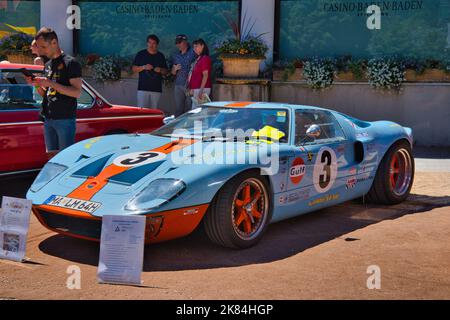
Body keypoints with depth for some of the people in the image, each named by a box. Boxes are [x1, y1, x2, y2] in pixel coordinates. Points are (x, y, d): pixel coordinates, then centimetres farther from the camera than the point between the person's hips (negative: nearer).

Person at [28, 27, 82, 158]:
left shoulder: (70, 63, -6)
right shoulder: (47, 65, 17)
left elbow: (77, 92, -14)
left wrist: (51, 83, -19)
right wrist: (37, 85, 0)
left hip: (65, 119, -7)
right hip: (48, 119, 7)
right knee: (51, 156, 9)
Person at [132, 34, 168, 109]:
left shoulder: (161, 56, 13)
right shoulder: (141, 54, 6)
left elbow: (165, 71, 17)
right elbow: (134, 69, 5)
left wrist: (160, 70, -5)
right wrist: (144, 67, -12)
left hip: (157, 89, 2)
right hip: (143, 88, -2)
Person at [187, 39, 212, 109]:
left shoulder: (205, 58, -10)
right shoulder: (198, 59, 18)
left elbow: (205, 75, -17)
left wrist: (201, 91, -21)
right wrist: (191, 89, 17)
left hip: (201, 89, -10)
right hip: (195, 89, 10)